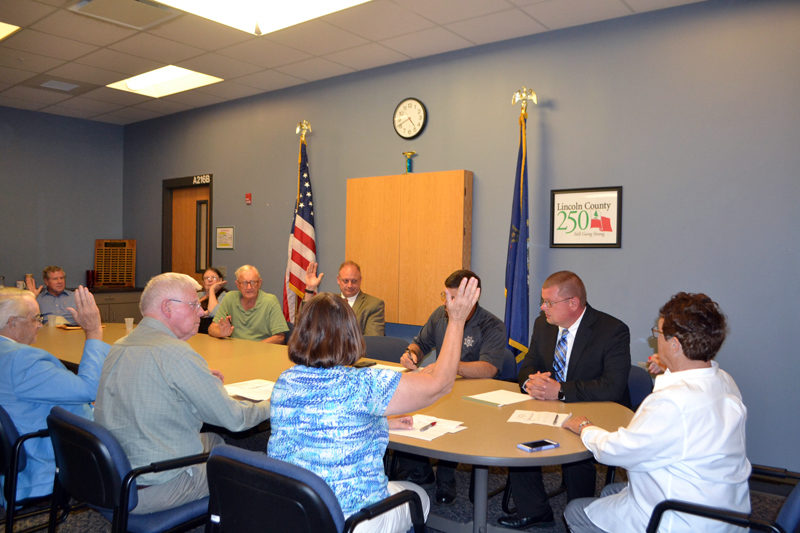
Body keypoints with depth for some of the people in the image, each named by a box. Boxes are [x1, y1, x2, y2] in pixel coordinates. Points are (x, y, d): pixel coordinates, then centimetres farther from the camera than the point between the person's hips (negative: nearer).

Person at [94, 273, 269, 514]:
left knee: (216, 439, 23)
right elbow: (233, 419, -19)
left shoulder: (119, 347, 5)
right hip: (153, 490, -8)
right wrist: (270, 406, 1)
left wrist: (203, 381, 11)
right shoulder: (177, 354, -23)